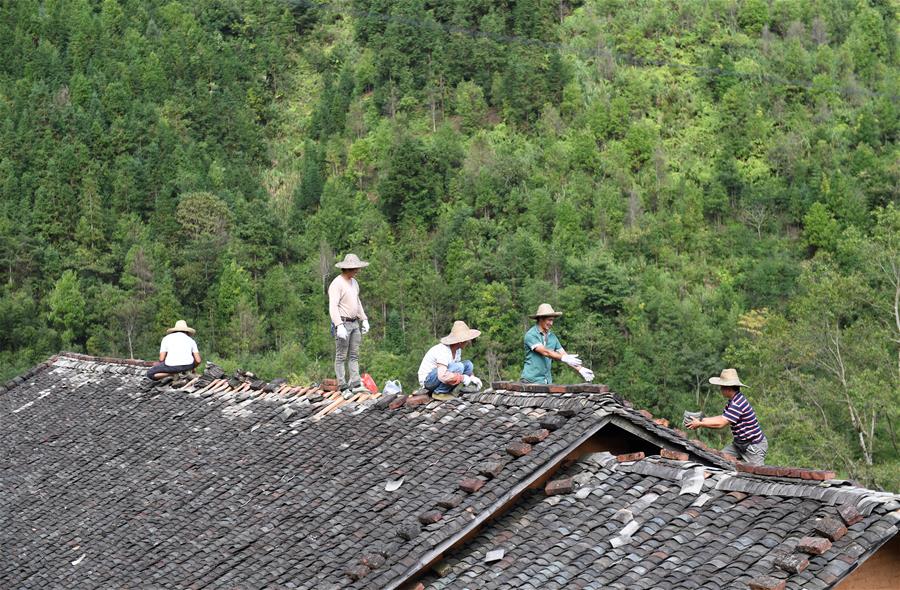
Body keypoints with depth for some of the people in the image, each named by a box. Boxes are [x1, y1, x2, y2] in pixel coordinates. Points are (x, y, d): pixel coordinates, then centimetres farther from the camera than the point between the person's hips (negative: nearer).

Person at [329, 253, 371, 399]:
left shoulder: (354, 283, 13)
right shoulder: (337, 284, -15)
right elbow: (333, 306, -22)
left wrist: (364, 320, 17)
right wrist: (339, 326, -30)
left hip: (354, 323, 9)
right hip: (342, 324, -9)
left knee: (354, 356, 7)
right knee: (341, 357, -3)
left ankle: (355, 385, 8)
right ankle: (343, 388, -2)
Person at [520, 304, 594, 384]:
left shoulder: (552, 337, 11)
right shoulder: (531, 335, -9)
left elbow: (563, 354, 9)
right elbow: (544, 352, -21)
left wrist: (580, 369, -3)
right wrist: (564, 358, -33)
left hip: (547, 380, 6)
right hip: (531, 380, -6)